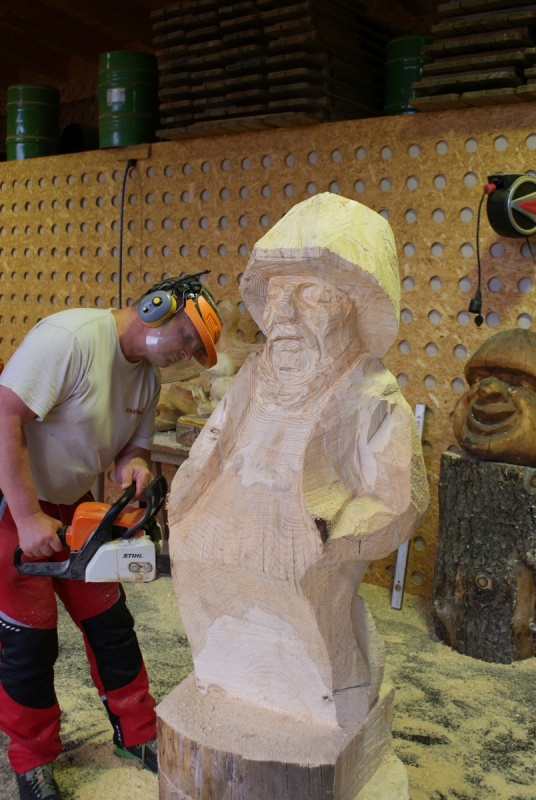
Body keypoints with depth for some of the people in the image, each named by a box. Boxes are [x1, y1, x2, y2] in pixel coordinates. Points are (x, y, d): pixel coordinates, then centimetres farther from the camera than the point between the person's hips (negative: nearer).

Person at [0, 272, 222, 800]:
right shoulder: (71, 336, -26)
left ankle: (137, 735, 30)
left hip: (72, 506, 8)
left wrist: (132, 465, -17)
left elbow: (133, 442, 8)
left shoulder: (148, 374, 1)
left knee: (110, 622, 12)